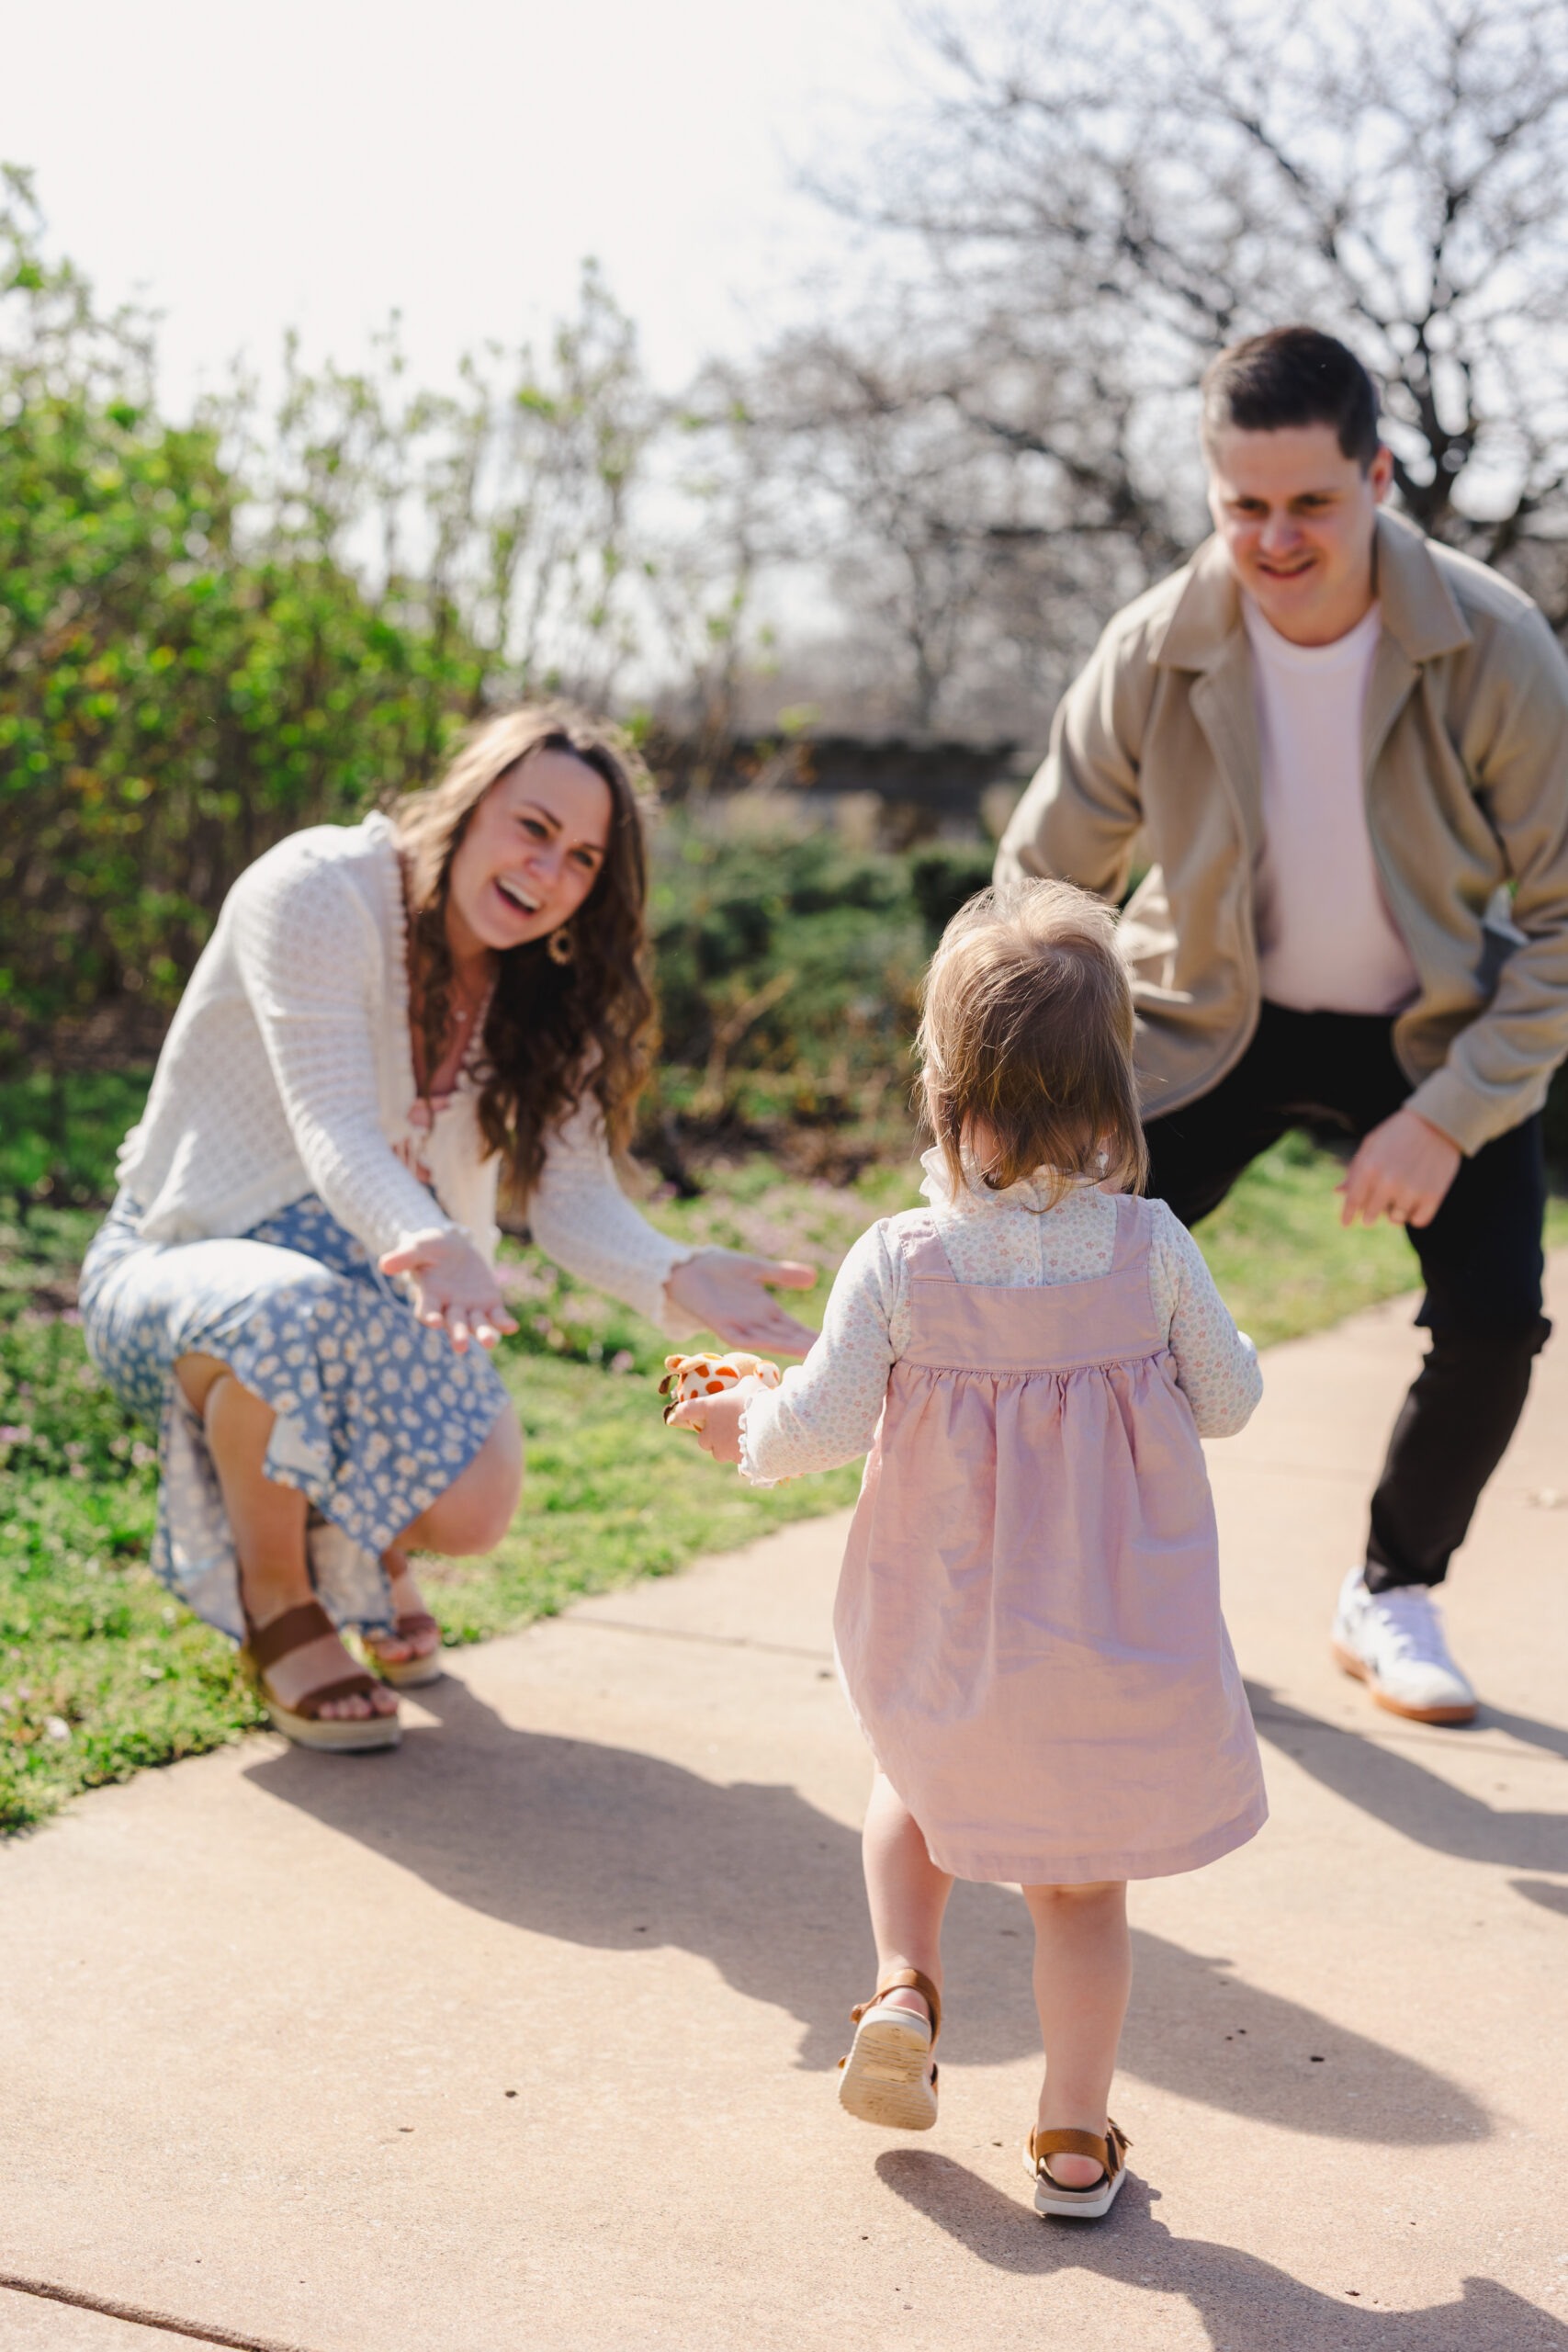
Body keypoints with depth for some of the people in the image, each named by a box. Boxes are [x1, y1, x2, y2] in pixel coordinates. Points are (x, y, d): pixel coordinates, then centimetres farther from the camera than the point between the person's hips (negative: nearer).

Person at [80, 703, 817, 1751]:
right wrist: (430, 1247, -53)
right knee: (294, 1313, -40)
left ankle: (358, 1532, 16)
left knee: (471, 1509, -23)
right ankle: (273, 1596, -11)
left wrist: (677, 1279, -33)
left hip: (377, 1283, 4)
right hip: (187, 1261, -4)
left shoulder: (542, 994, 0)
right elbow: (333, 1133, -32)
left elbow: (574, 1194, -10)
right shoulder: (318, 891, -20)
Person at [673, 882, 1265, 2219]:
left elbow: (827, 1423, -11)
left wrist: (749, 1429, 10)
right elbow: (1229, 1400, -3)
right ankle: (1075, 2141, 21)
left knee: (916, 1788, 32)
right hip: (1122, 1644, 0)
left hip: (954, 1642, 0)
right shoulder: (1151, 1249, -14)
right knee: (1083, 1881, 16)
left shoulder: (897, 1265, -17)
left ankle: (904, 1987, 15)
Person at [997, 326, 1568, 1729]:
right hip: (1214, 1019, 1)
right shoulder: (1155, 653, -20)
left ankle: (1394, 1599, 12)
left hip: (1439, 1031, -1)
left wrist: (1448, 1116, -25)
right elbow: (1041, 889, -9)